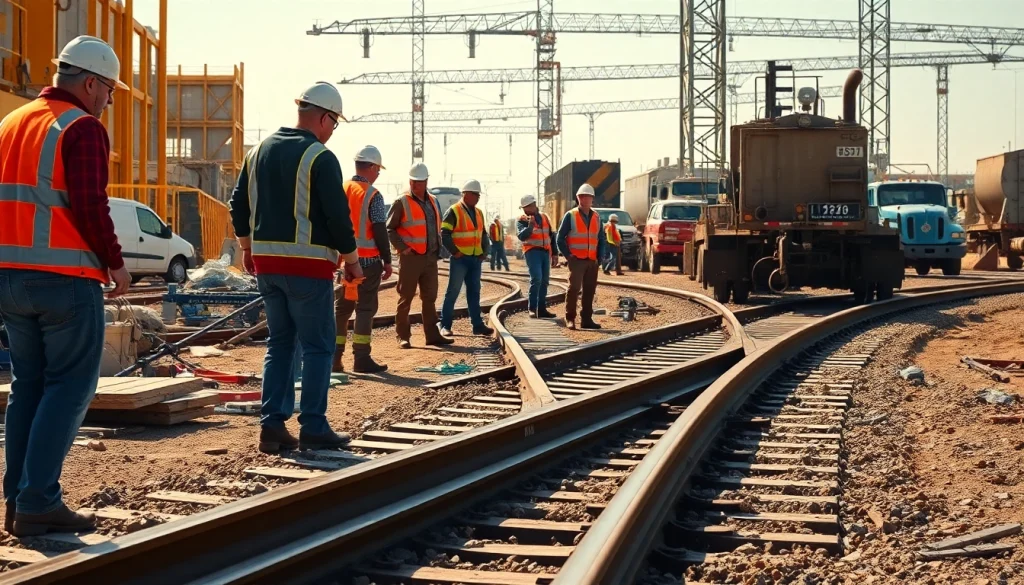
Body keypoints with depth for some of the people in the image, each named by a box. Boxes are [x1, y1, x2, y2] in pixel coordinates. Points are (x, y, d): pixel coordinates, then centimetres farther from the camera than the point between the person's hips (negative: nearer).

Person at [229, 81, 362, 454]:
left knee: (279, 344, 14)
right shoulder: (321, 157, -11)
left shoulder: (259, 151, 11)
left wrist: (247, 248, 26)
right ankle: (313, 428, 1)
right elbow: (337, 214, -13)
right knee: (317, 347, 1)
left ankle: (272, 426, 10)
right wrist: (352, 260, -2)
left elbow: (239, 204, 15)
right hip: (308, 264, -7)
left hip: (266, 261, 7)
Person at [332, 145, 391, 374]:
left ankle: (334, 357, 11)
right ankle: (361, 359, -3)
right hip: (368, 260, -6)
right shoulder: (373, 195, -10)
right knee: (365, 308, -2)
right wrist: (387, 260, -4)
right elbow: (380, 230, -11)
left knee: (341, 307, 12)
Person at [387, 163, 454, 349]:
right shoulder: (402, 203, -7)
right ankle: (403, 336, 5)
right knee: (406, 298, -1)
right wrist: (402, 247, -13)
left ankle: (432, 335, 12)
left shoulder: (433, 202, 13)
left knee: (430, 298, 8)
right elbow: (389, 229, -7)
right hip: (411, 257, -6)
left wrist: (438, 246, 14)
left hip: (431, 257, 6)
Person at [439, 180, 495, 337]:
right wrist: (455, 252, -16)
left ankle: (478, 325, 14)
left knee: (474, 292, 10)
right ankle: (445, 326, 1)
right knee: (453, 292, -4)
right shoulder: (454, 212, -9)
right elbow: (444, 235, -14)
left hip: (476, 259, 7)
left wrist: (485, 251, 10)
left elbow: (483, 234, 23)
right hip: (460, 259, -7)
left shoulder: (478, 213, 14)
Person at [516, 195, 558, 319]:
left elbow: (551, 236, 18)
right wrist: (530, 225, -28)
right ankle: (532, 308, -12)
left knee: (544, 281, 6)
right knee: (536, 278, -18)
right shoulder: (522, 220, -2)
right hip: (532, 252, -5)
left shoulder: (544, 217, 13)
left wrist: (554, 254, 16)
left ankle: (542, 309, 12)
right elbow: (522, 236, -18)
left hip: (546, 252, 5)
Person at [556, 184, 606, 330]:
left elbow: (601, 239, 18)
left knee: (589, 290, 5)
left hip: (592, 261, 5)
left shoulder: (597, 217, 12)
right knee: (574, 288, -11)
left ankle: (586, 319, 12)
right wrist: (567, 255, -7)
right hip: (577, 260, -5)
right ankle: (570, 319, -4)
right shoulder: (570, 216, -2)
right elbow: (560, 238, -2)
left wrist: (599, 256, 7)